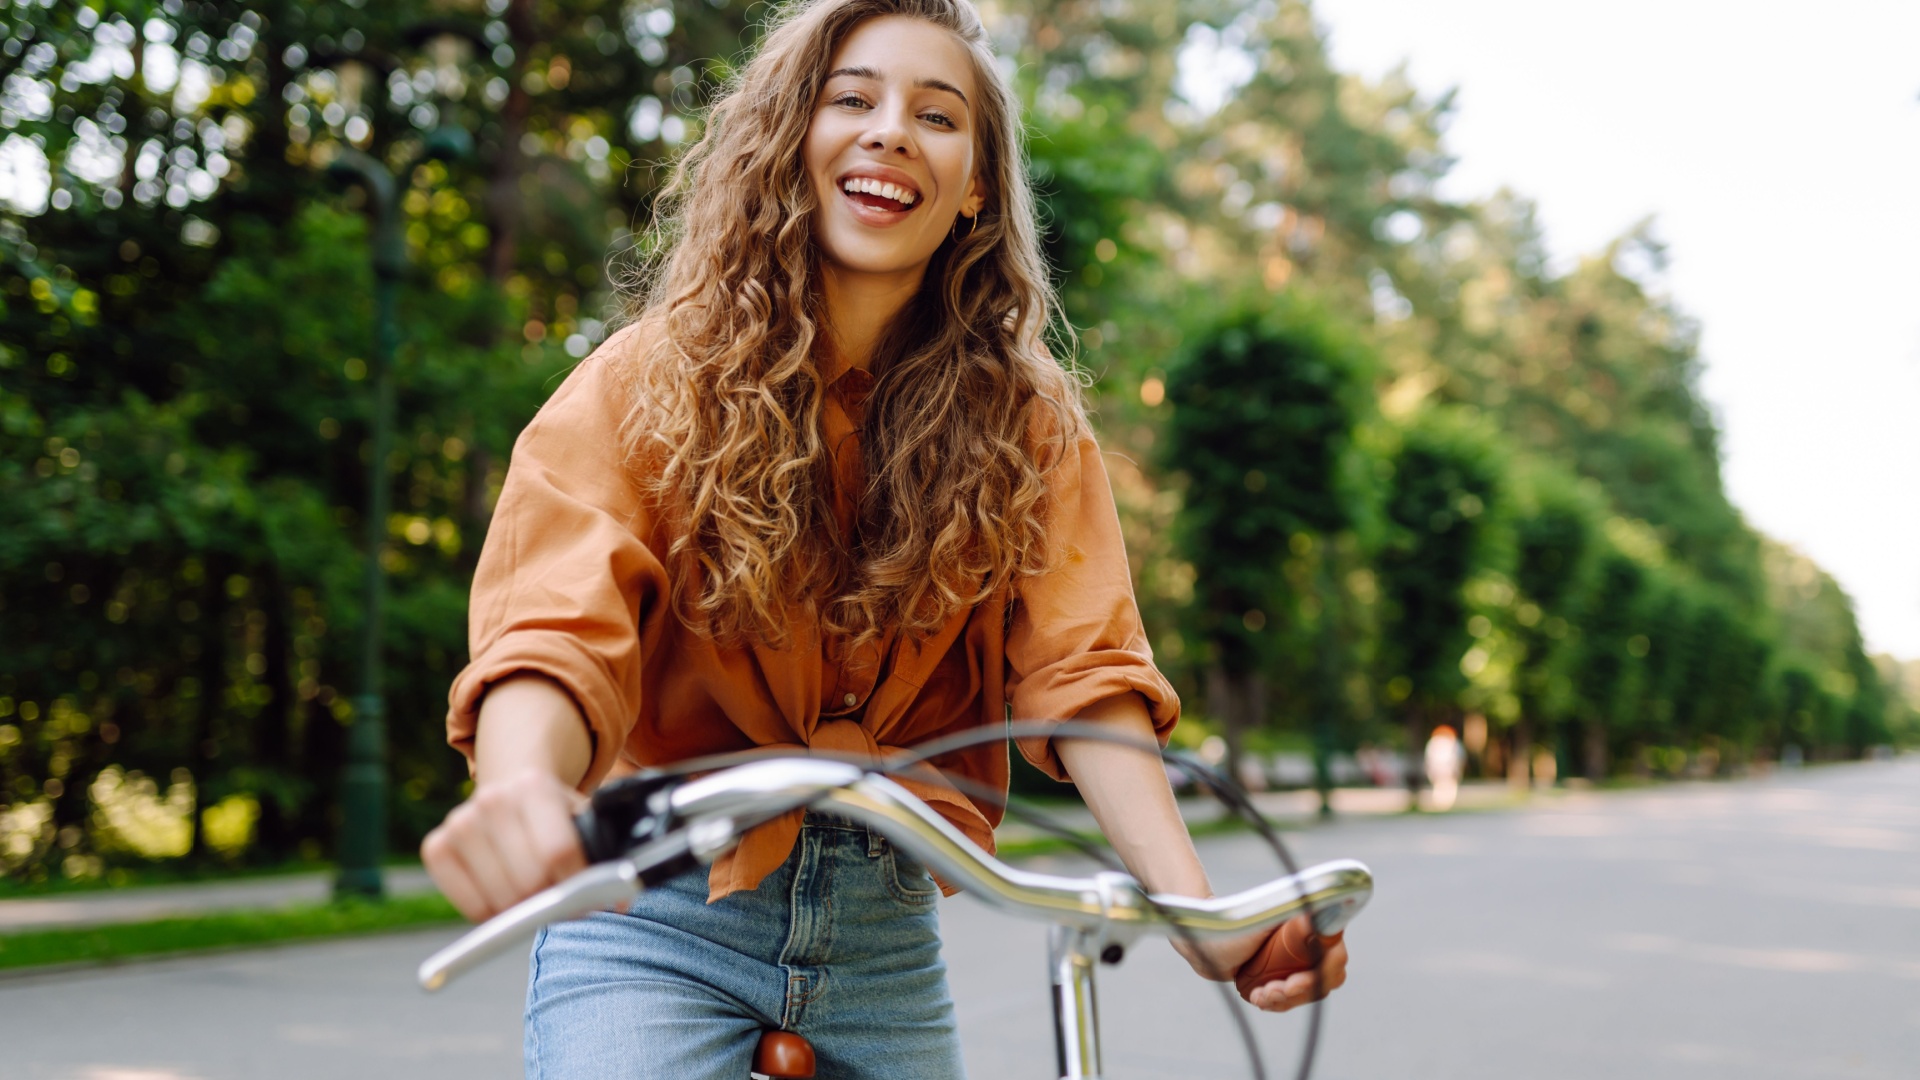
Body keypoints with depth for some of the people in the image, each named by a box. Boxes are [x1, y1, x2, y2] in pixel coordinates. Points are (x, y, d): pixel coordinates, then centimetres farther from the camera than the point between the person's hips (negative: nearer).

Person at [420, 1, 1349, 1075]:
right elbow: (557, 629, -22)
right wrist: (523, 788, -45)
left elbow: (1080, 671, -10)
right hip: (657, 922, -3)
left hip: (886, 940, 3)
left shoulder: (1027, 422, 1)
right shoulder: (656, 380, -7)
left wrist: (1196, 910, -26)